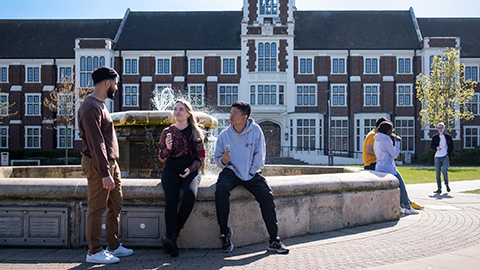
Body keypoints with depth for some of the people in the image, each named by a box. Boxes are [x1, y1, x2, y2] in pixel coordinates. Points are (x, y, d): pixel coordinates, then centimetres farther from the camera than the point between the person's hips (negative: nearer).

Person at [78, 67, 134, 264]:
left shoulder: (99, 104, 17)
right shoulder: (90, 107, -16)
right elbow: (96, 144, -21)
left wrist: (111, 168, 19)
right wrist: (105, 173, -23)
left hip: (111, 162, 10)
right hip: (98, 165, -10)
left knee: (116, 205, 14)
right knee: (97, 209, -2)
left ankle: (114, 246, 24)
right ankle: (94, 252, 8)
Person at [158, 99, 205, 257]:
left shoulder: (196, 132, 11)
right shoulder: (167, 132, 15)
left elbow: (201, 157, 9)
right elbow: (161, 158, 15)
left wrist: (190, 169, -10)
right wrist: (168, 148, -7)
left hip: (191, 169, -1)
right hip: (171, 169, 1)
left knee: (190, 194, -34)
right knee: (171, 198, -30)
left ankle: (173, 235, -23)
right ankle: (172, 239, -36)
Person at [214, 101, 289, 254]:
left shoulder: (255, 130, -2)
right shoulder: (224, 135, 0)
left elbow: (259, 155, 0)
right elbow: (217, 158, 6)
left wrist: (251, 173, -7)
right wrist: (223, 161, -17)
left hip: (251, 173, 0)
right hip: (231, 171, 0)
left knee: (266, 195, -22)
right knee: (221, 189, -31)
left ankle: (274, 239, -11)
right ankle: (225, 232, -16)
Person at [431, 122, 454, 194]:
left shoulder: (448, 137, 6)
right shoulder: (435, 137, 8)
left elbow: (451, 147, 10)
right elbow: (431, 146, 6)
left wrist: (448, 154, -1)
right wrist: (436, 147, -15)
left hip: (445, 157, -2)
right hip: (437, 157, 2)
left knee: (444, 171, -15)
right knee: (437, 173, 0)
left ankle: (447, 184, 12)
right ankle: (439, 188, 5)